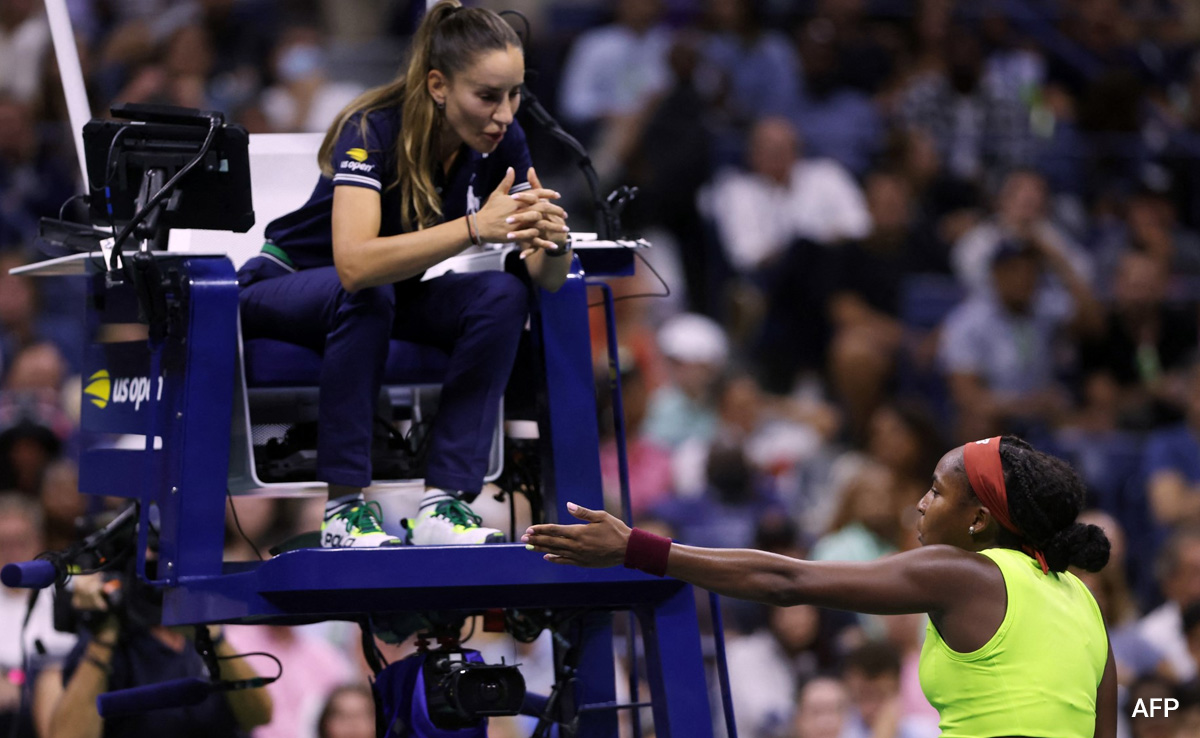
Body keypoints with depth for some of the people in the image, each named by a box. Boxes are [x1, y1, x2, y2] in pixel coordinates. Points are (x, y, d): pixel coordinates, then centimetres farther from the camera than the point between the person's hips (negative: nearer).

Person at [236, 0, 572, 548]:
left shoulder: (501, 140, -15)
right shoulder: (372, 130, -30)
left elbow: (547, 278, -15)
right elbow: (355, 263, -47)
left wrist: (553, 241, -39)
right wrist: (475, 227, -56)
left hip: (394, 291, 5)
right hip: (285, 290, -5)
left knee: (503, 294, -22)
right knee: (366, 295, -37)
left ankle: (443, 504, -24)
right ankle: (344, 508, -31)